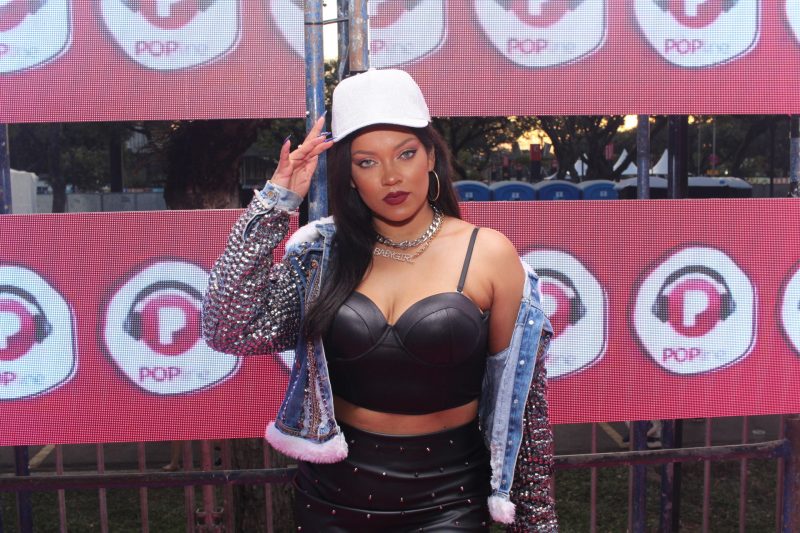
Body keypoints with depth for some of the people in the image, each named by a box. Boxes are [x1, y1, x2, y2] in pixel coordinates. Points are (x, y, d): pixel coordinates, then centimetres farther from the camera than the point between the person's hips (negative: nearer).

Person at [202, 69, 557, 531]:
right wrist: (277, 201, -14)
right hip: (331, 493, 3)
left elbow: (522, 398, -4)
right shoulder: (320, 254, -4)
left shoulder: (490, 254, -10)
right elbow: (230, 333, -13)